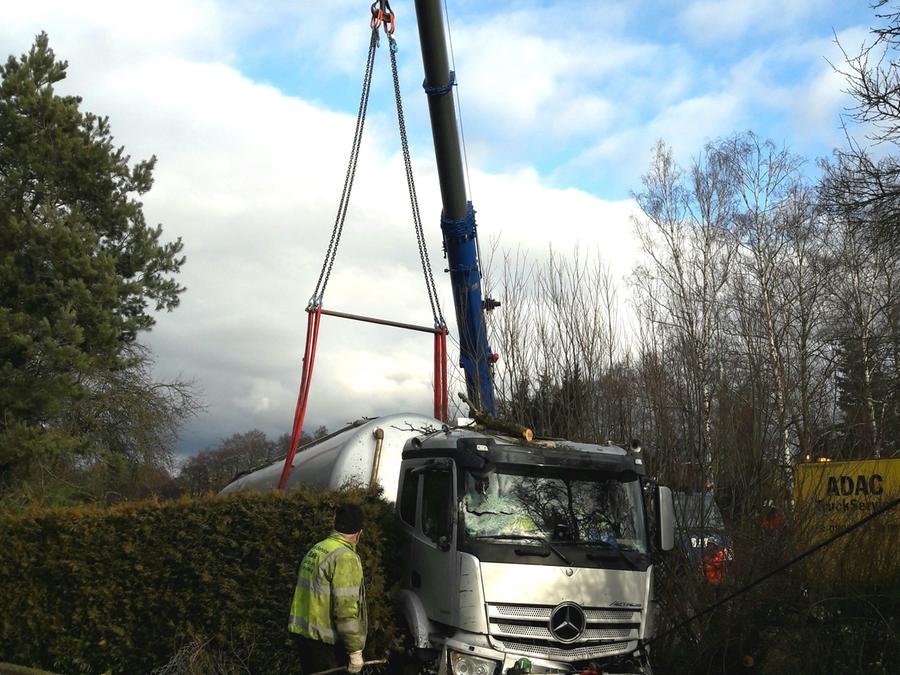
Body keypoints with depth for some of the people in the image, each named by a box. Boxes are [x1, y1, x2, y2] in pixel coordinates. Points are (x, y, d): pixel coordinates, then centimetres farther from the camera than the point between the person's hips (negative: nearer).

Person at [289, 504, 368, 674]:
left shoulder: (315, 550, 11)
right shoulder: (345, 557, -16)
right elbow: (345, 610, -21)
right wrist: (355, 651, -16)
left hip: (303, 633, 8)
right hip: (326, 641, -8)